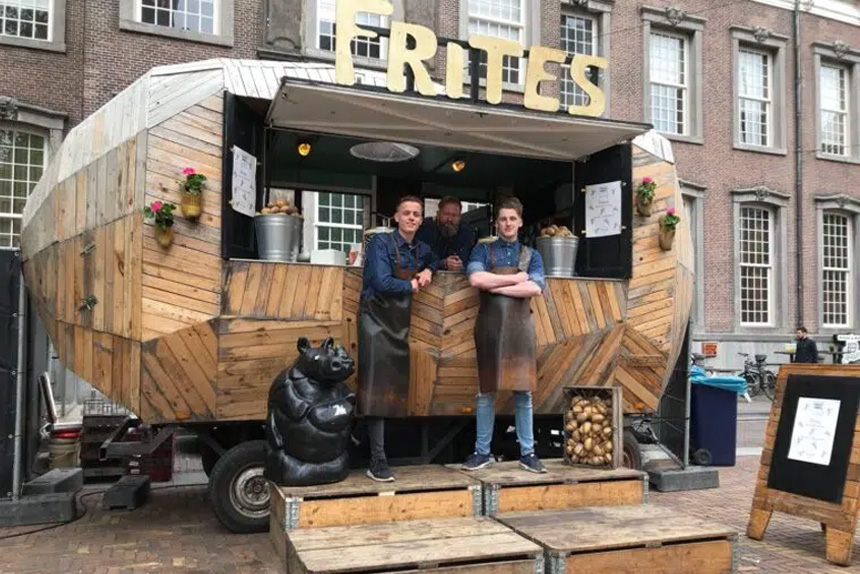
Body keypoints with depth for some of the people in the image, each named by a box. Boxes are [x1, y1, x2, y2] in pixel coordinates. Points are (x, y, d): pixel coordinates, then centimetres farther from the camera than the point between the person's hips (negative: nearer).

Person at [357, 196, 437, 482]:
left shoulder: (421, 249, 10)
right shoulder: (381, 242, -9)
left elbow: (434, 261, 31)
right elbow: (383, 283, -19)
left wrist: (428, 270, 7)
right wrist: (412, 286, -4)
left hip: (400, 323, 7)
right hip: (376, 320, -7)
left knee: (393, 389, 7)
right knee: (376, 389, -9)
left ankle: (377, 451, 17)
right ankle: (377, 461, -7)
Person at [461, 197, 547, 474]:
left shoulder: (531, 255, 11)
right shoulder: (483, 250, 8)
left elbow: (535, 288, -6)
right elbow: (476, 278, -12)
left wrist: (496, 286, -9)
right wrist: (516, 278, -7)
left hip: (520, 326, 1)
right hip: (490, 325, -1)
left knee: (523, 391, 4)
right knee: (486, 391, 4)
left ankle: (527, 452, 13)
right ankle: (482, 452, 13)